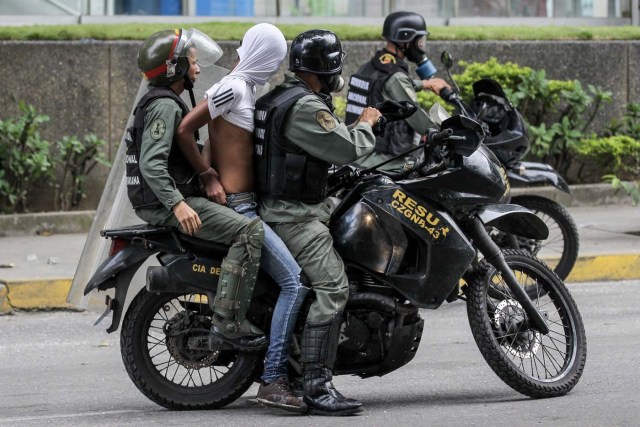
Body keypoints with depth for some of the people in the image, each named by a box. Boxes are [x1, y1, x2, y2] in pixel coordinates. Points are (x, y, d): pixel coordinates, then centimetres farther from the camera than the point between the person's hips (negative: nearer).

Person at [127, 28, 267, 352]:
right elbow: (150, 163, -26)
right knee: (249, 231, -22)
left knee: (237, 214, 25)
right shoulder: (165, 106, -14)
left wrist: (202, 173, 17)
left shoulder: (161, 102, 20)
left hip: (167, 200, 11)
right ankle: (228, 321, -28)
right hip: (163, 203, -11)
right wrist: (177, 204, -34)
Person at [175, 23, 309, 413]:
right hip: (236, 206, -10)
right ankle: (273, 379, -22)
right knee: (295, 281, -19)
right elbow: (184, 129, -19)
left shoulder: (246, 89, 17)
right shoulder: (233, 88, -13)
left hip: (248, 202, 10)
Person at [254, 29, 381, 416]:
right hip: (297, 214, -11)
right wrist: (366, 125, 0)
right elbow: (346, 150, -18)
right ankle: (318, 387, -28)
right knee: (332, 287, -20)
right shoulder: (305, 107, -18)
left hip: (282, 205, 11)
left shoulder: (280, 97, 15)